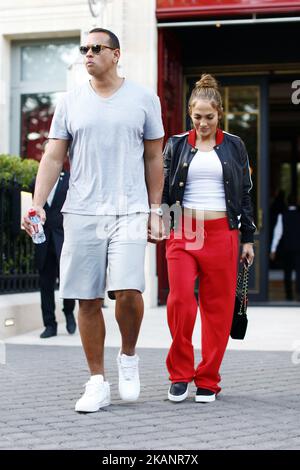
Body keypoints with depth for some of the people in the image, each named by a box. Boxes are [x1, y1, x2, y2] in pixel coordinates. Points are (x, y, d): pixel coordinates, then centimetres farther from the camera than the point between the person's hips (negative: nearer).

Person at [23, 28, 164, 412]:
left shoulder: (143, 99, 7)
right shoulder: (71, 102, 9)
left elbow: (154, 159, 10)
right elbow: (53, 157, 8)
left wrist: (154, 212, 7)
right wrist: (37, 203, -5)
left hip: (129, 211, -2)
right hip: (81, 212, 2)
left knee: (128, 290, -17)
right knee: (88, 300, 2)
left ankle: (128, 356, 12)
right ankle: (97, 383, 13)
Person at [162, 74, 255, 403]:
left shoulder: (233, 147, 10)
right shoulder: (177, 145, 9)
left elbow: (245, 194, 12)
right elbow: (163, 188, 11)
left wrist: (248, 238, 9)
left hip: (222, 233, 1)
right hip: (183, 232, 0)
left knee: (218, 307, 1)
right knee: (180, 300, -15)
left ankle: (208, 380, 11)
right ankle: (180, 374, 1)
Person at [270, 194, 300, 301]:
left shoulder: (282, 215, -4)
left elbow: (278, 233, -6)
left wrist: (273, 249, -4)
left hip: (286, 248, 0)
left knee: (287, 272, 11)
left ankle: (289, 295, 13)